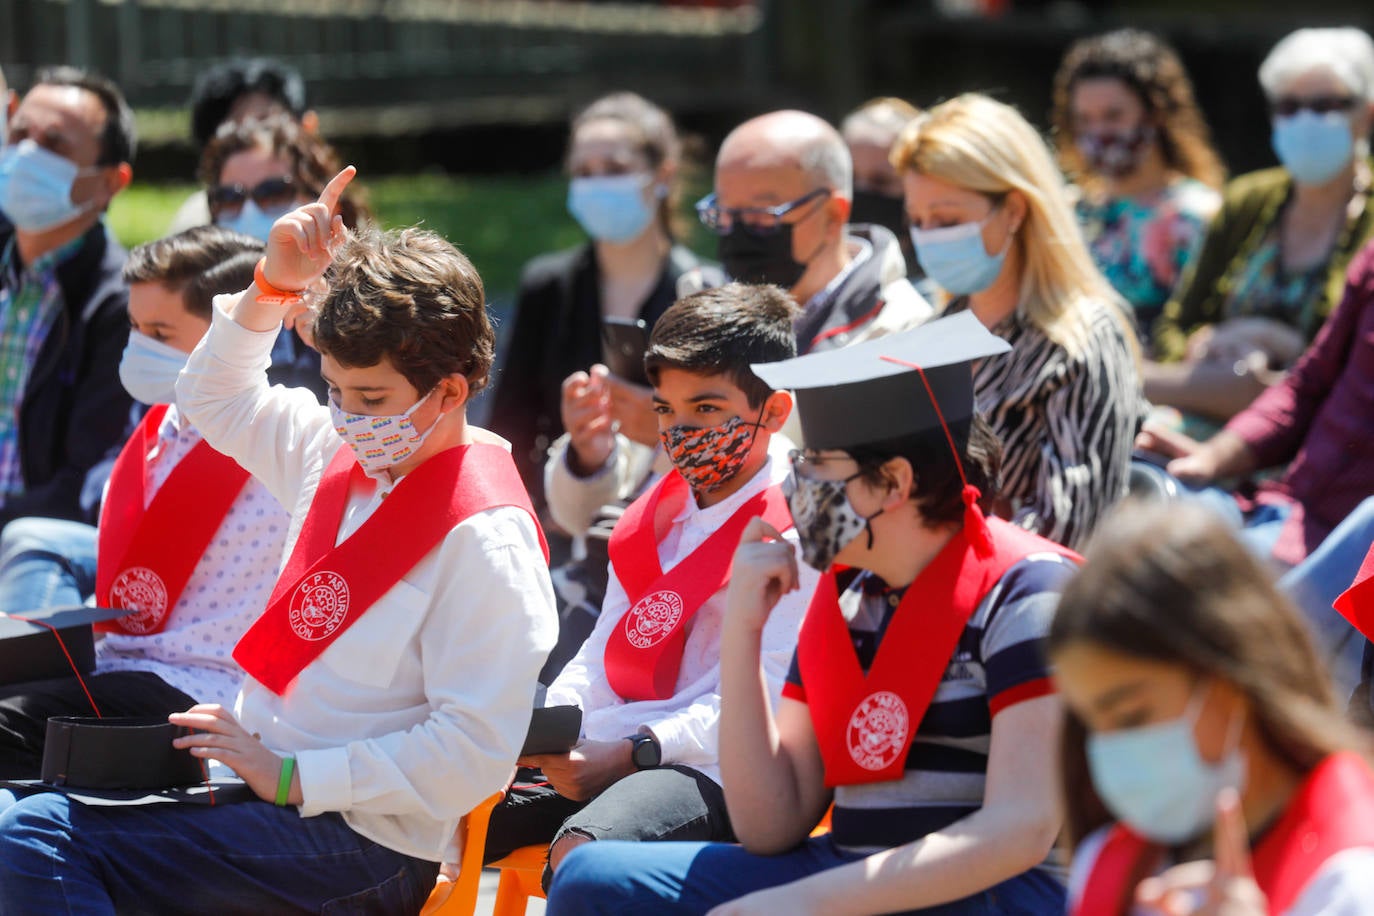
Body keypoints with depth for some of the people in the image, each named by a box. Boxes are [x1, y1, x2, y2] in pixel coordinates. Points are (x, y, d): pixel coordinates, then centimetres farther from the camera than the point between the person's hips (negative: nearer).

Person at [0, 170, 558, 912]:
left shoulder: (484, 536, -16)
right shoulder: (340, 455, 10)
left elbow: (473, 754, -21)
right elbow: (216, 400, 28)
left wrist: (293, 777, -20)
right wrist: (273, 285, 10)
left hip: (360, 845, -9)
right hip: (270, 782, 9)